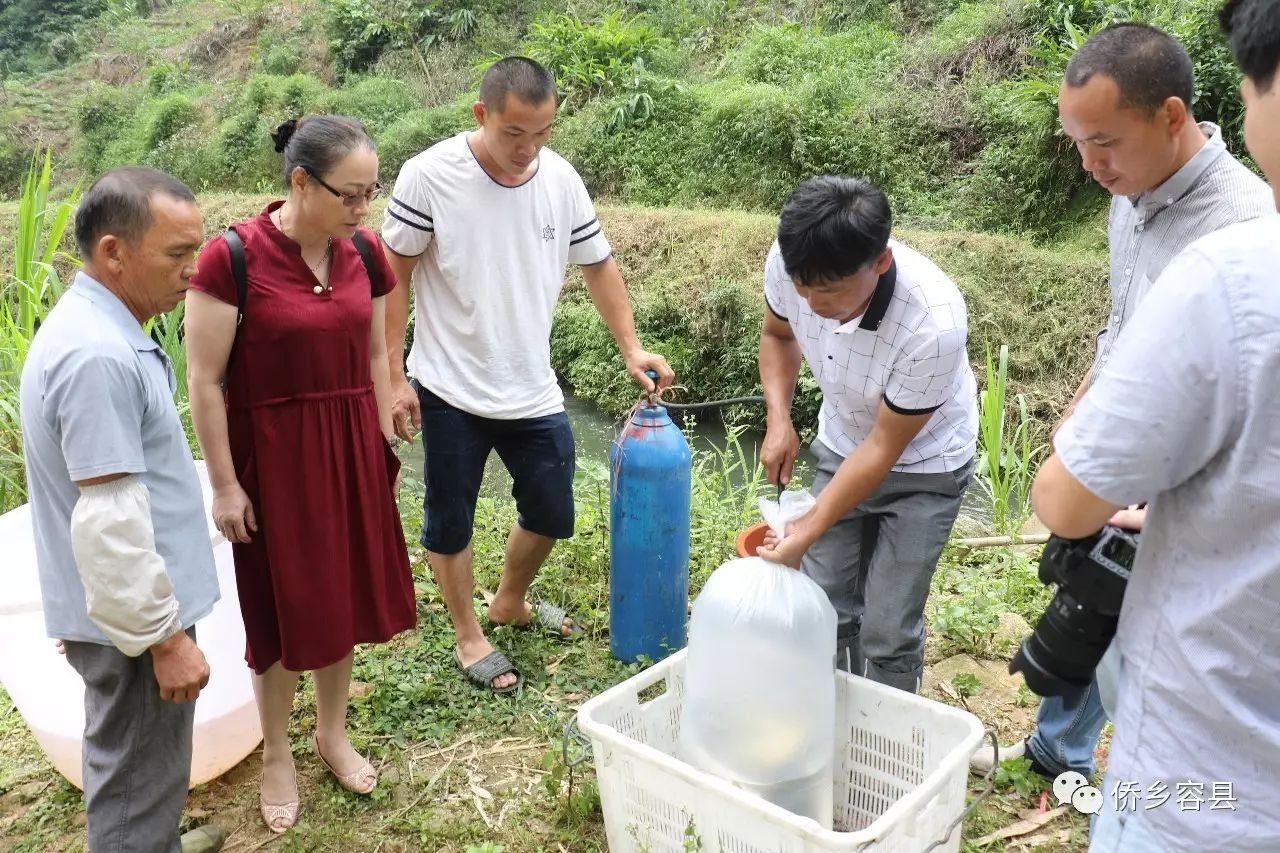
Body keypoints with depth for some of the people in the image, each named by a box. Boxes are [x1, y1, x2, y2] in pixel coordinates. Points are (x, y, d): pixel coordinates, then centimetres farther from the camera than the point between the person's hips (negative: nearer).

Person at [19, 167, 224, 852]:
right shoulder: (97, 356, -27)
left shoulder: (97, 328, 6)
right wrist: (164, 637, -21)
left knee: (136, 772, 27)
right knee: (138, 783, 9)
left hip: (133, 607, 10)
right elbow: (110, 525, -28)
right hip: (130, 619, -10)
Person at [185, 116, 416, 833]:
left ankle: (333, 732, 39)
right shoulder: (233, 257, -17)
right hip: (273, 455, -4)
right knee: (283, 607, 10)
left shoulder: (365, 252, -2)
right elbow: (205, 382, -13)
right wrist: (225, 485, -11)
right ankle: (277, 754, 33)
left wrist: (384, 444, 11)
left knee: (345, 593, 16)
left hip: (352, 449, 5)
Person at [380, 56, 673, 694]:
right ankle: (469, 638, 32)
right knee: (451, 520, 10)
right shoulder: (429, 176, -14)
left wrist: (632, 348, 0)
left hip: (534, 390, 4)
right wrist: (394, 378, -10)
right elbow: (393, 278, -8)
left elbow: (598, 265, 8)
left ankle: (510, 604, 43)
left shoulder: (561, 179, -3)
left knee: (551, 513, 15)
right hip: (451, 391, -4)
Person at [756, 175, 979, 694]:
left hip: (922, 466, -4)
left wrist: (809, 530, -26)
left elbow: (885, 447, -25)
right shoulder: (787, 263, -24)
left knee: (887, 632, -5)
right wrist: (779, 419, -14)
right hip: (841, 447, 4)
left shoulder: (933, 324, -38)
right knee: (824, 608, 6)